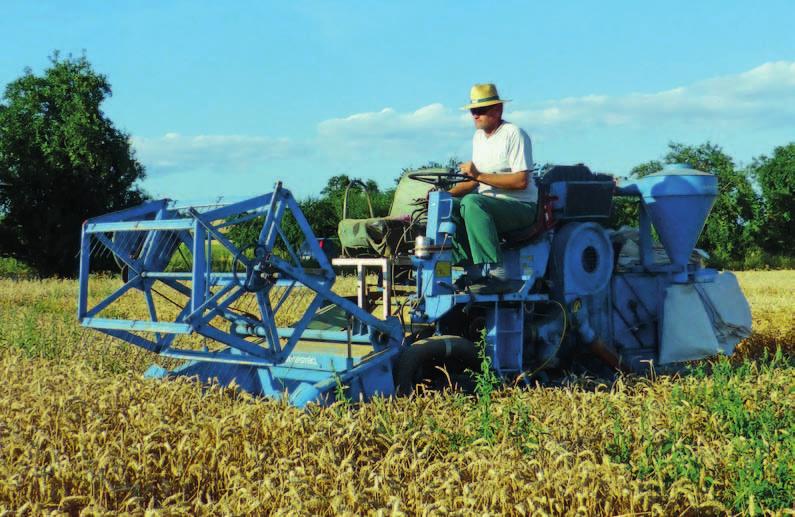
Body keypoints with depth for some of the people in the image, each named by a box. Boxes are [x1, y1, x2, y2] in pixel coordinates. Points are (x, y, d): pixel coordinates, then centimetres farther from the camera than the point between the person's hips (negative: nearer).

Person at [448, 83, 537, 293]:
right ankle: (471, 267, -18)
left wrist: (480, 175, -20)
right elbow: (474, 181, 19)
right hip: (488, 202, 8)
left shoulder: (514, 134, -9)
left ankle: (494, 270, -37)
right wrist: (447, 193, 1)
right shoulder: (478, 136, 17)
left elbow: (521, 181, -19)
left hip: (521, 206, -8)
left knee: (471, 203, -34)